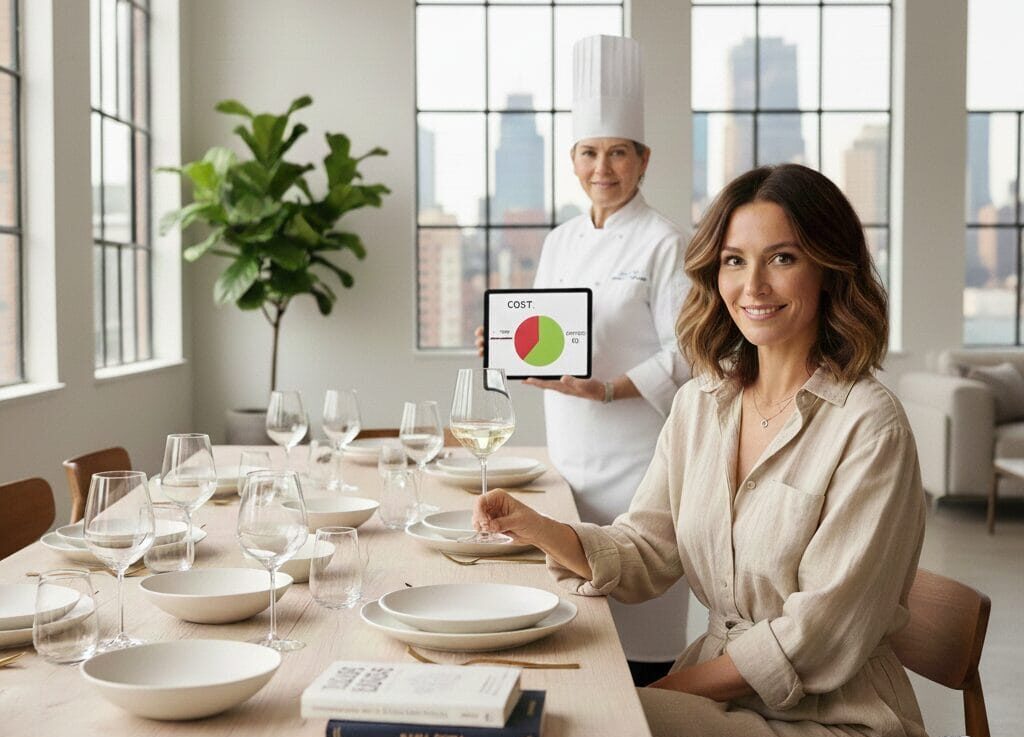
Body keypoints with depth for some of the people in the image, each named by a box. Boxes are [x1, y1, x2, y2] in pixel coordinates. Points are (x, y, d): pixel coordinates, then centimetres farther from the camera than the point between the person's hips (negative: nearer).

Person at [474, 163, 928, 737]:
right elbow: (648, 553, 4)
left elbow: (823, 631, -17)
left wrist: (672, 688, -15)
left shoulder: (868, 425, -16)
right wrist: (541, 532, -13)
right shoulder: (700, 403, 5)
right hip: (715, 684, 5)